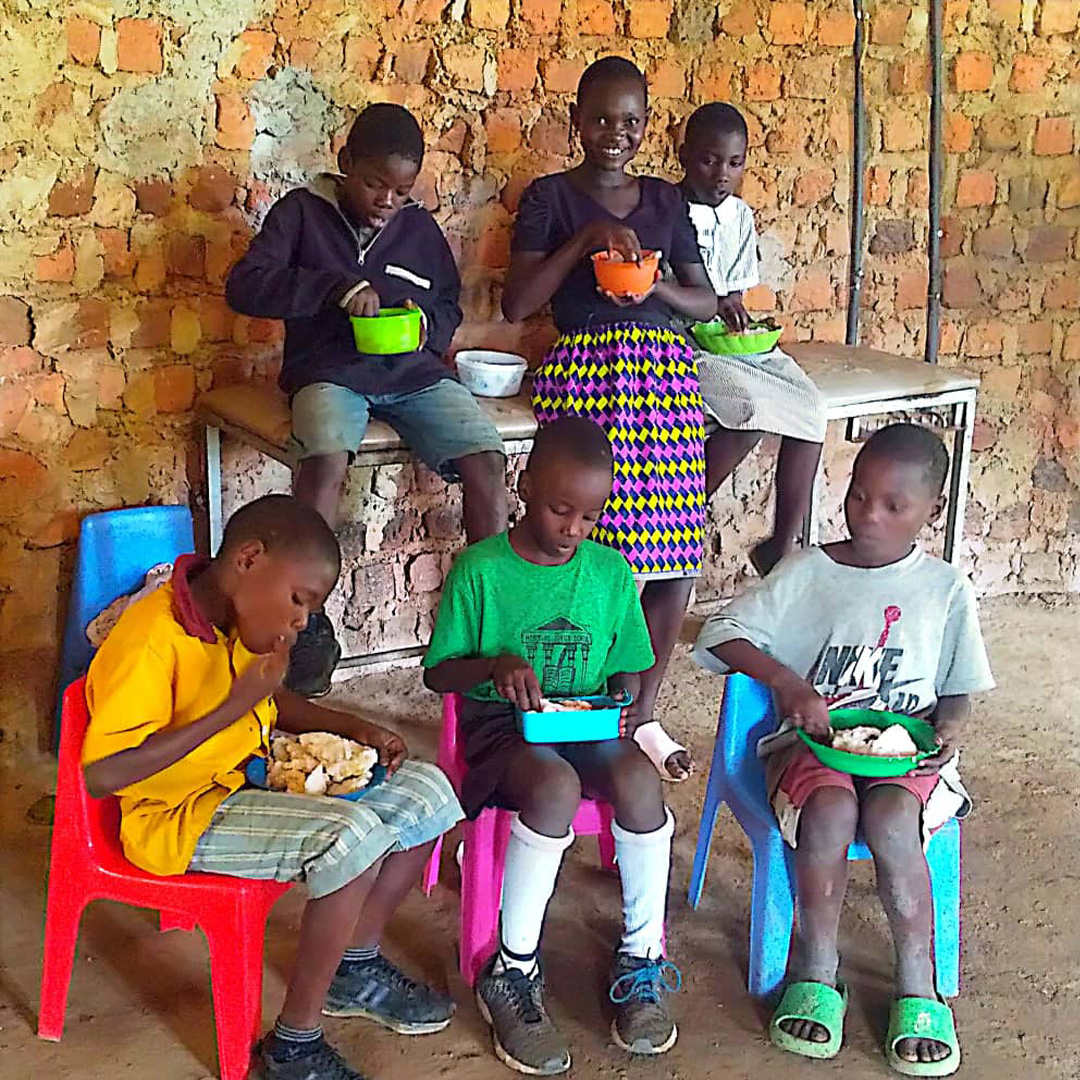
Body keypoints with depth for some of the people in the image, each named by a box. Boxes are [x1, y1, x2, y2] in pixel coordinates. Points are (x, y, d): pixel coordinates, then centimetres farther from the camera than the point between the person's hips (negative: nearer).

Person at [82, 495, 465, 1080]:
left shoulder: (238, 621, 3)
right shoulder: (151, 641, -24)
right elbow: (102, 774, -29)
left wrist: (354, 727, 4)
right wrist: (232, 710, -28)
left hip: (252, 779, 9)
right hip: (181, 814, -9)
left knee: (427, 792, 3)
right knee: (353, 835, -31)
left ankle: (357, 966, 21)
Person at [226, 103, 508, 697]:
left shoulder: (419, 227, 11)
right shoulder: (303, 211, 2)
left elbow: (450, 308, 22)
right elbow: (243, 286, -10)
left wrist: (427, 324, -3)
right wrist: (337, 286, -20)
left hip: (415, 373, 3)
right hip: (330, 373, -3)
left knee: (487, 460, -22)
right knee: (325, 460, -35)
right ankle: (309, 626, -19)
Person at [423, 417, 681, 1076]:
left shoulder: (610, 572, 4)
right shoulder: (481, 570, -6)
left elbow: (628, 670, 13)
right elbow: (438, 673, -2)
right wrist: (494, 665, -22)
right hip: (503, 724, -3)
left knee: (639, 777, -30)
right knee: (556, 786, -35)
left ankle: (642, 958, -11)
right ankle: (512, 973, -19)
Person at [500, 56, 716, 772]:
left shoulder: (665, 200, 17)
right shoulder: (551, 197, 5)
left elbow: (705, 301, 16)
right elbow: (516, 304, -5)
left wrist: (656, 285, -4)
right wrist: (585, 238, -12)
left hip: (667, 371, 4)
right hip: (587, 370, -4)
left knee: (677, 557, -2)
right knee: (620, 556, -12)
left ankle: (644, 712, 15)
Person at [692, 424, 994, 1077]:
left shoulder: (945, 589, 7)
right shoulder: (808, 572, 3)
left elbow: (959, 689, 13)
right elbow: (725, 633, -2)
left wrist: (949, 729, -10)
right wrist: (787, 682, -17)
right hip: (815, 740, 0)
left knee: (891, 817, -33)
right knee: (831, 809, -33)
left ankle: (918, 988, -16)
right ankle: (817, 973, -14)